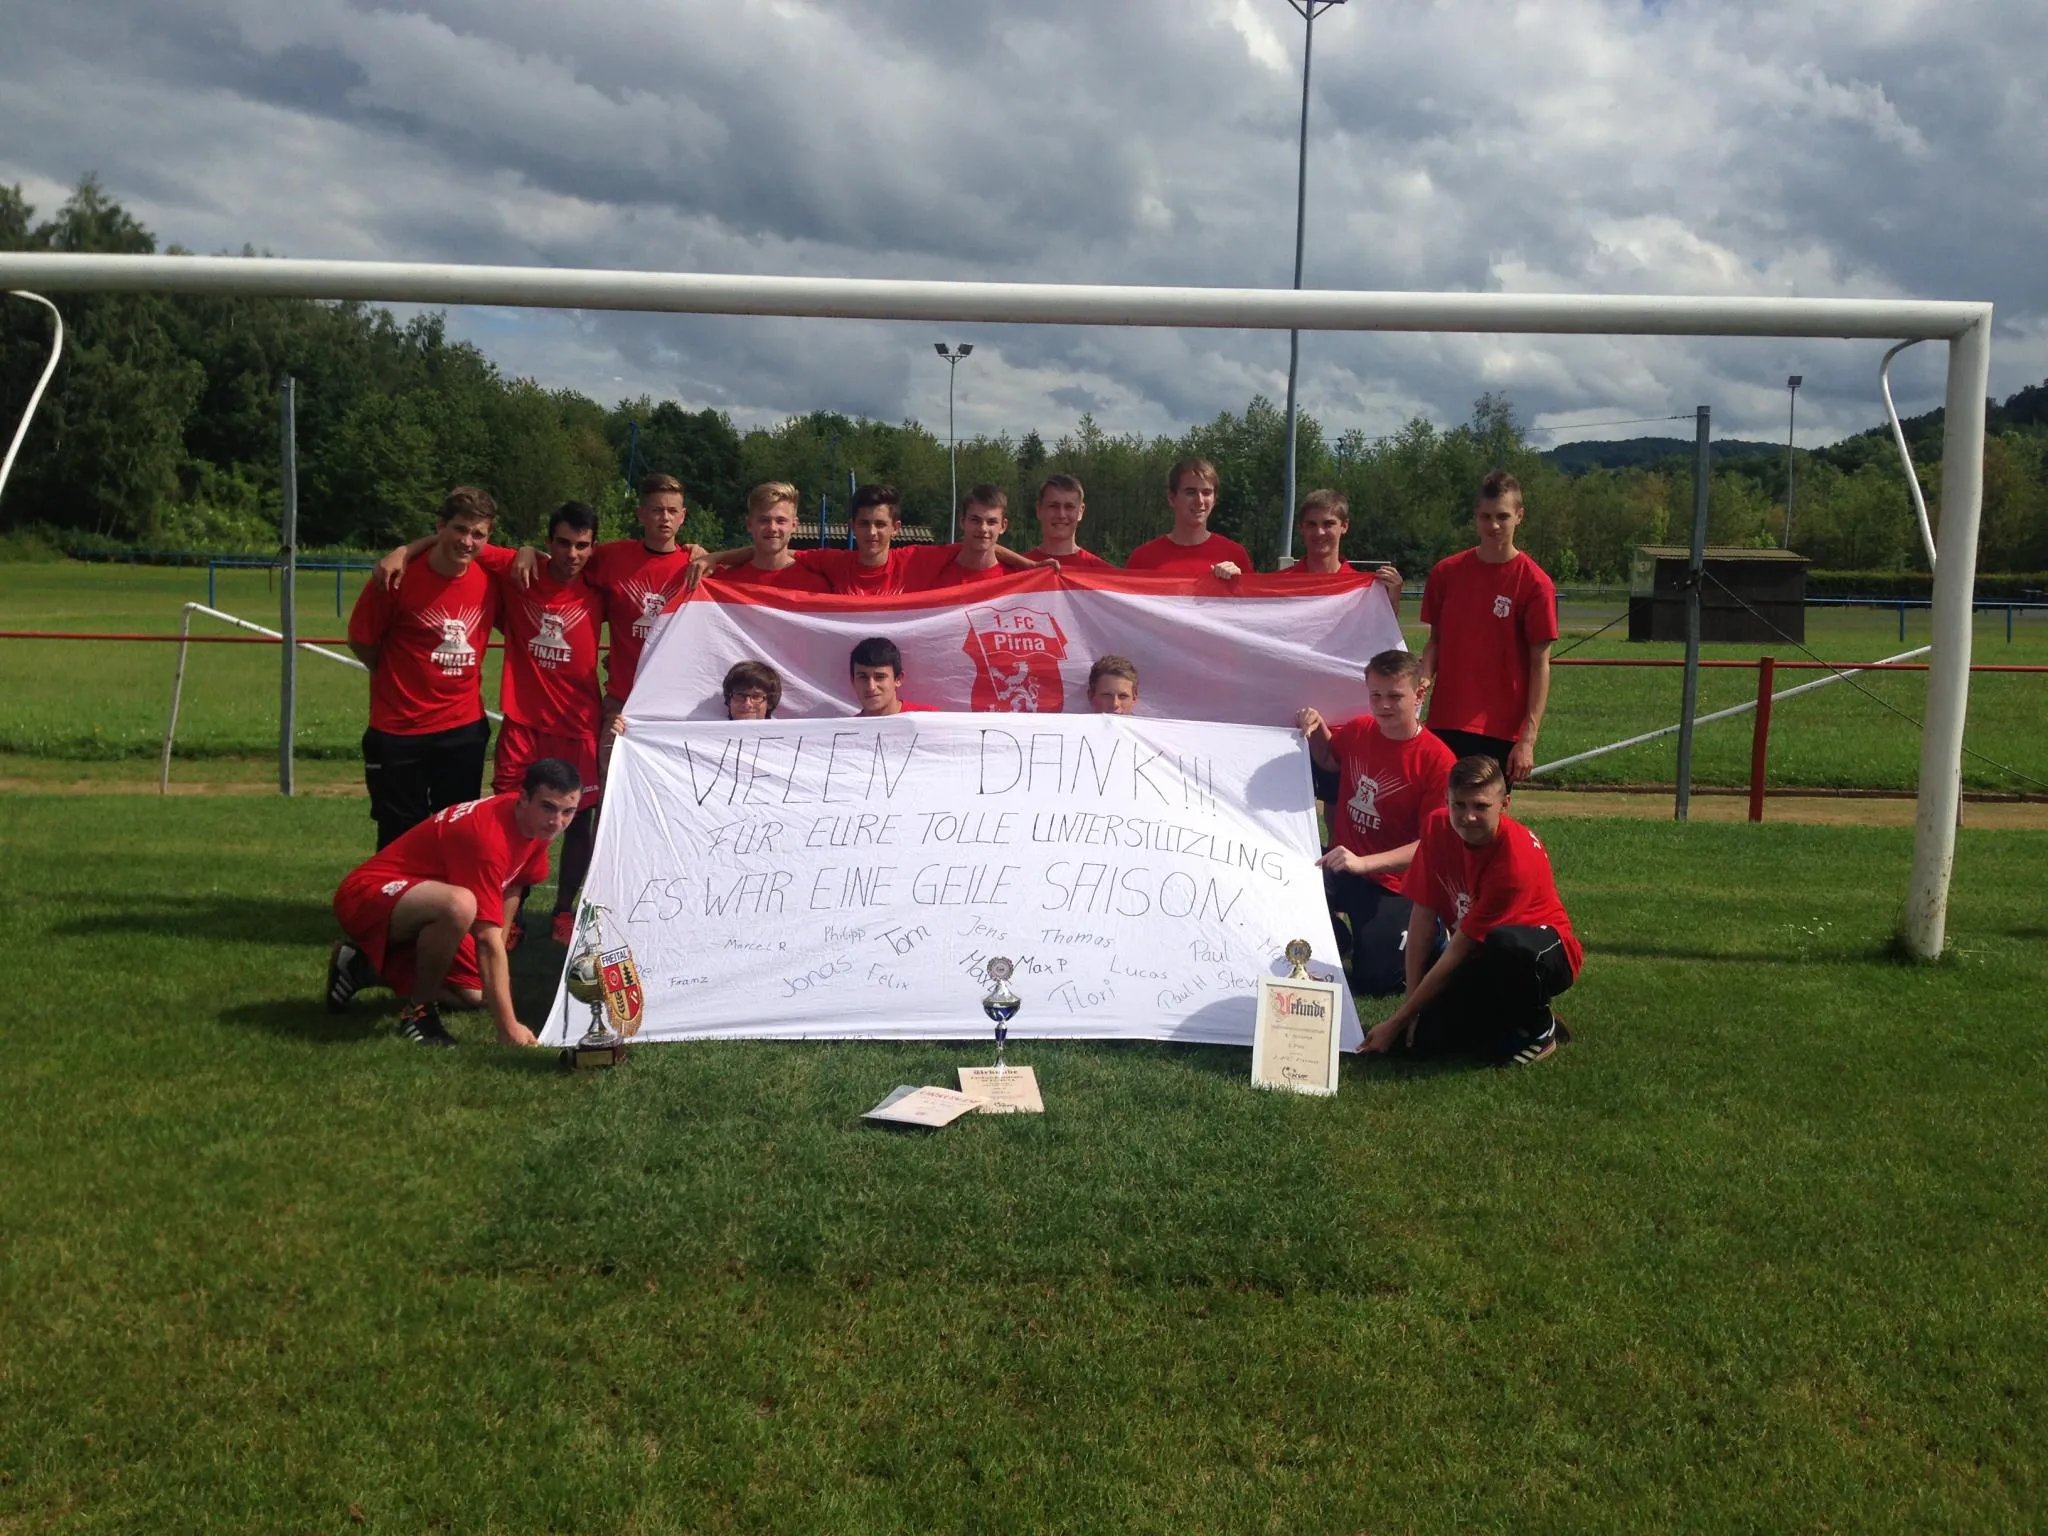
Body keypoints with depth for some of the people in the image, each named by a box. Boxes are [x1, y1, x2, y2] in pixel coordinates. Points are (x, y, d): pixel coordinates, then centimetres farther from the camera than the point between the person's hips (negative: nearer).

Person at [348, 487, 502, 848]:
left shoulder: (490, 578, -4)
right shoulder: (397, 578, -14)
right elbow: (360, 641, -2)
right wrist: (399, 678, 4)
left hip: (465, 731, 3)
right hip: (398, 732, -3)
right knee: (401, 841, 7)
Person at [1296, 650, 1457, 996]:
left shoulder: (1437, 760, -17)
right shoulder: (1358, 731, -1)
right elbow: (1329, 762, 24)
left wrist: (1362, 863, -30)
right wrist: (1317, 728, 1)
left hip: (1391, 885, -4)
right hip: (1339, 867, 5)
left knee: (1373, 981, -13)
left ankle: (1428, 933, 20)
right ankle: (1337, 934, 10)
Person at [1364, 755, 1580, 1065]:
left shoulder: (1517, 859, -29)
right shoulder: (1437, 826, -10)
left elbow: (1458, 950, -25)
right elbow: (1422, 915, -8)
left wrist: (1397, 1021, -22)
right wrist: (1411, 1007, -13)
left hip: (1542, 951, -5)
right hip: (1479, 957, 6)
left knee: (1507, 945, -42)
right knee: (1415, 1037, -18)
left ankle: (1538, 1026, -11)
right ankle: (1507, 1026, 9)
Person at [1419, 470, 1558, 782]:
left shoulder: (1534, 583, -6)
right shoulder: (1446, 572, 5)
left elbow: (1540, 664, -6)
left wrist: (1528, 739, -11)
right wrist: (1424, 677, -7)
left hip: (1500, 730, -3)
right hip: (1445, 723, 3)